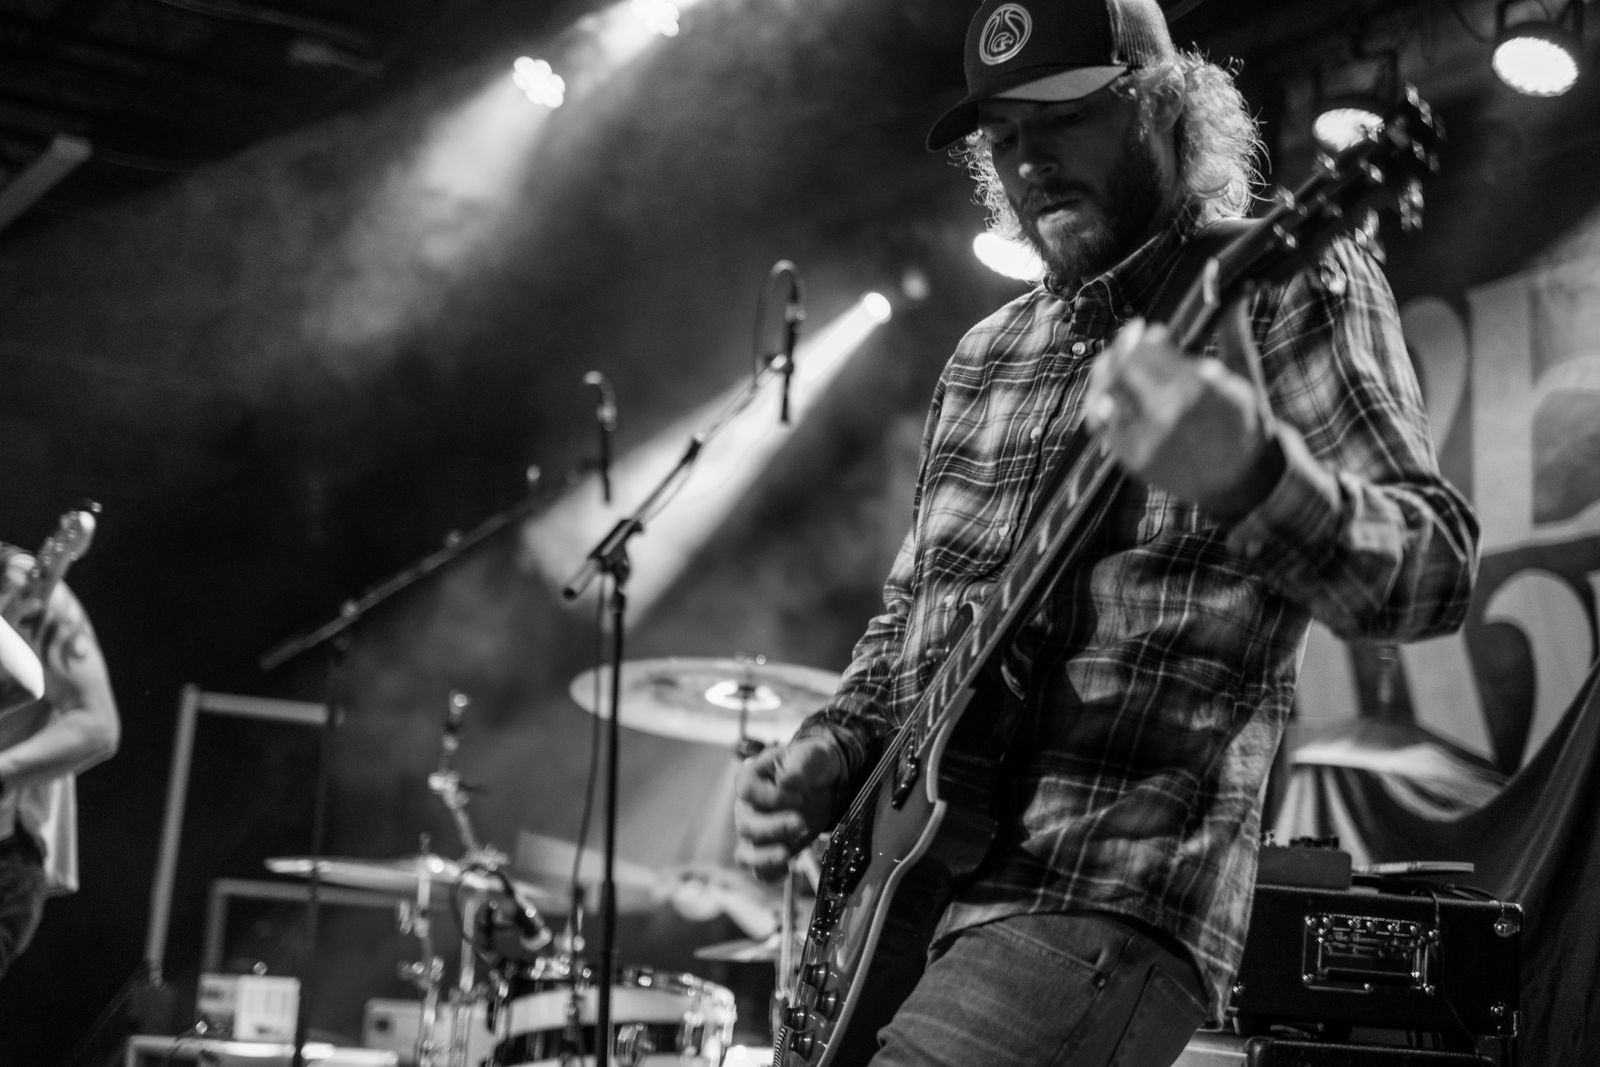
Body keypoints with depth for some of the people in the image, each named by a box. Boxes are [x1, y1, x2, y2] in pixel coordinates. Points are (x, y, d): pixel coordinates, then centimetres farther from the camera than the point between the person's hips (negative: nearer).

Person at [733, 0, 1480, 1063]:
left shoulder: (1287, 283, -3)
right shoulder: (986, 356, 17)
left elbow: (1436, 572, -15)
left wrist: (1248, 476, -34)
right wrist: (831, 753, 6)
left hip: (1110, 902, -7)